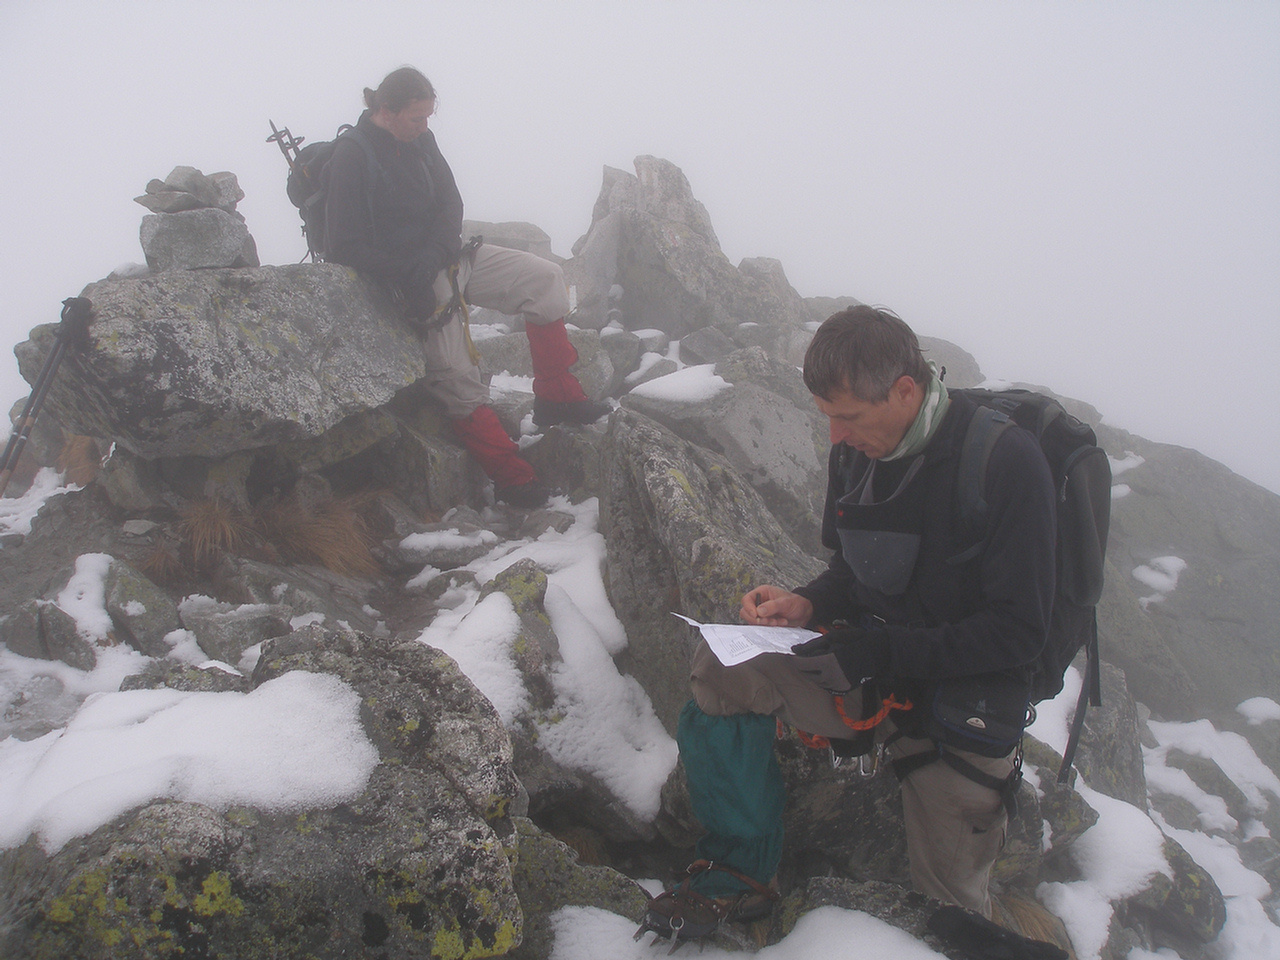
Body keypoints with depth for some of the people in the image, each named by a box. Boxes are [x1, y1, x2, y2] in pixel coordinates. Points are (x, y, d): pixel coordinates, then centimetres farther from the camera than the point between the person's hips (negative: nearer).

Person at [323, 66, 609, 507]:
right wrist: (411, 273, -23)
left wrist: (435, 254, -13)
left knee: (545, 278, -5)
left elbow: (450, 204, 7)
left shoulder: (419, 141, 6)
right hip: (405, 281, -7)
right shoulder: (351, 158, -16)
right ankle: (512, 477, -2)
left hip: (446, 258, 8)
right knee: (457, 380, -10)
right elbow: (345, 248, -18)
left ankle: (555, 398, -1)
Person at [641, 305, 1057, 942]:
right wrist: (808, 605, -10)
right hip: (875, 665, 5)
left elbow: (1018, 632, -21)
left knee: (946, 904, 9)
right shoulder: (856, 453, -4)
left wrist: (883, 652, -29)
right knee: (722, 668, -19)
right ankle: (739, 870, -4)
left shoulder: (1004, 461, -22)